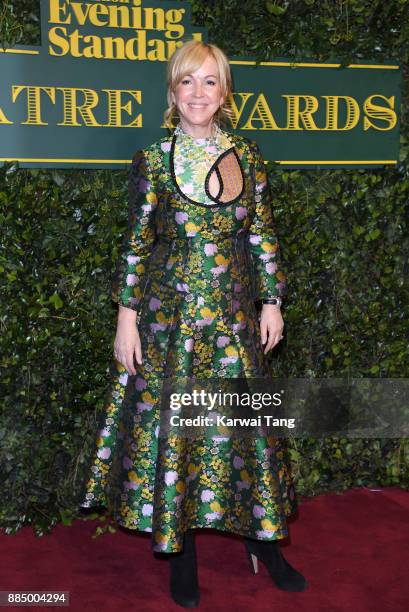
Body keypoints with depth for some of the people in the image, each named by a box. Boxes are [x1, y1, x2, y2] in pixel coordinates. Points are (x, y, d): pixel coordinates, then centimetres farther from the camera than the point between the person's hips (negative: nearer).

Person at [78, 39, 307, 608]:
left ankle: (262, 539, 28)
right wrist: (127, 316, -5)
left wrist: (272, 302, 5)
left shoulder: (247, 155, 4)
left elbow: (264, 235, 8)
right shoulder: (153, 161, -2)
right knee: (170, 423, 5)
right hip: (169, 314, -2)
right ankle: (181, 551, 23)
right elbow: (136, 244, -1)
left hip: (235, 314, 2)